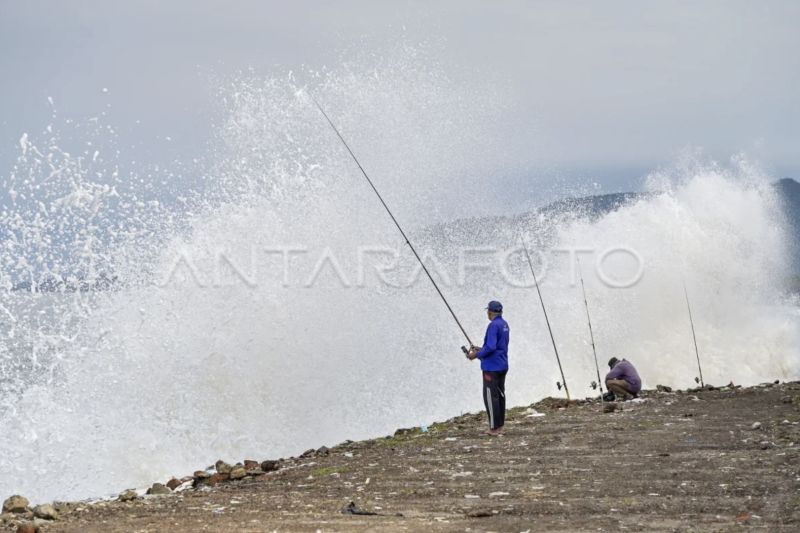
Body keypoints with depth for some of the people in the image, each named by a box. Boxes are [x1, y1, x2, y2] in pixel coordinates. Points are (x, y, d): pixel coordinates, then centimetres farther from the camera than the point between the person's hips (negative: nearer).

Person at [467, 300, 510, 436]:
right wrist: (481, 349, 18)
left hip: (492, 367, -9)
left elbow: (491, 347, -25)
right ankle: (500, 426, 17)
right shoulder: (504, 324, 10)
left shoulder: (493, 325, -19)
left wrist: (476, 355, -13)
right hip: (502, 366, 9)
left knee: (491, 396, -5)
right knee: (500, 395, 13)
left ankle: (494, 428, -4)